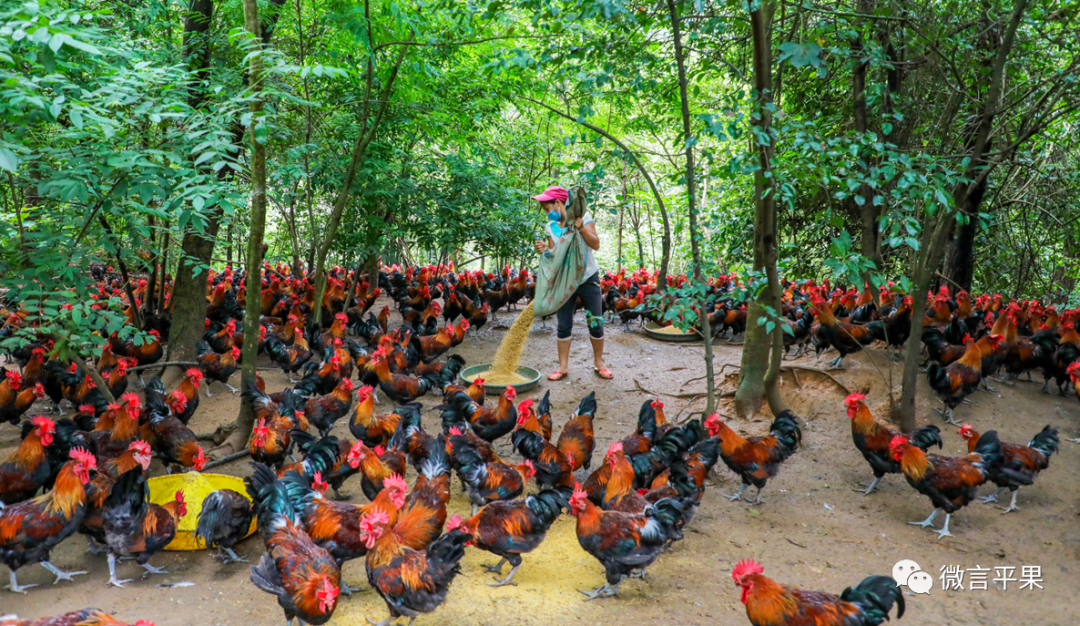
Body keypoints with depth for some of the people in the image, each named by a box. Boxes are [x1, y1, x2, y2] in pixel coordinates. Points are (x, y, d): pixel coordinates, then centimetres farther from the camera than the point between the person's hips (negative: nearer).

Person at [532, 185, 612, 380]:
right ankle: (563, 366, 11)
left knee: (596, 323, 4)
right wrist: (545, 251, -21)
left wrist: (581, 227, -28)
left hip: (588, 279, -2)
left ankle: (598, 363, 19)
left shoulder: (583, 217, -9)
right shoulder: (550, 227, 1)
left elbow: (596, 245, -15)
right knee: (564, 325, 3)